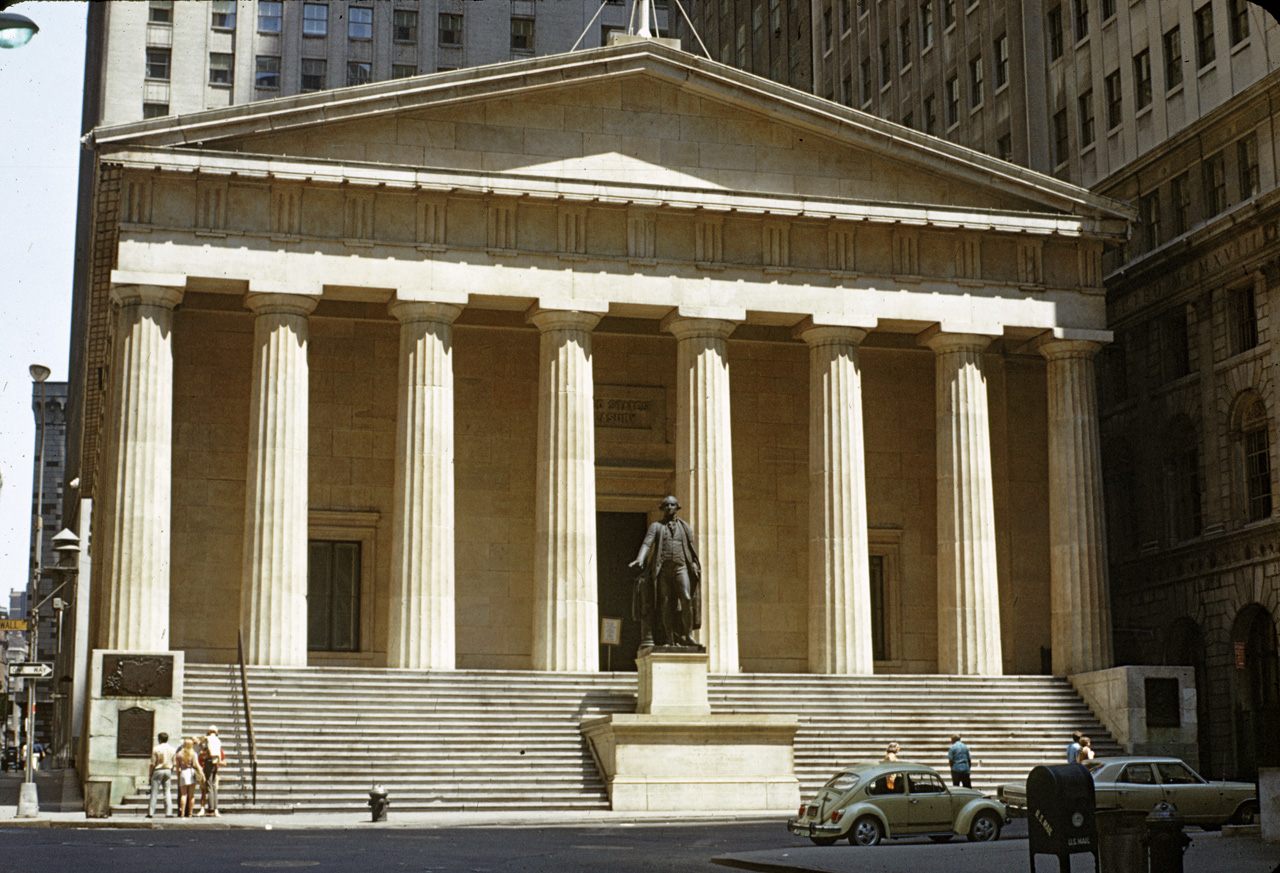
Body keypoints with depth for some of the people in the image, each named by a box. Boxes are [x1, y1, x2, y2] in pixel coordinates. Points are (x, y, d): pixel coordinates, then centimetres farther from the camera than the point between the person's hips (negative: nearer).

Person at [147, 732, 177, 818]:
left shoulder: (156, 749, -8)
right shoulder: (172, 749, 4)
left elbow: (153, 763, -8)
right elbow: (173, 763, 6)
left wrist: (150, 774, 1)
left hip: (158, 770, -3)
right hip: (168, 771, 3)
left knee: (154, 792, 2)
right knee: (167, 792, 5)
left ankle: (150, 812, 2)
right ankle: (168, 812, -1)